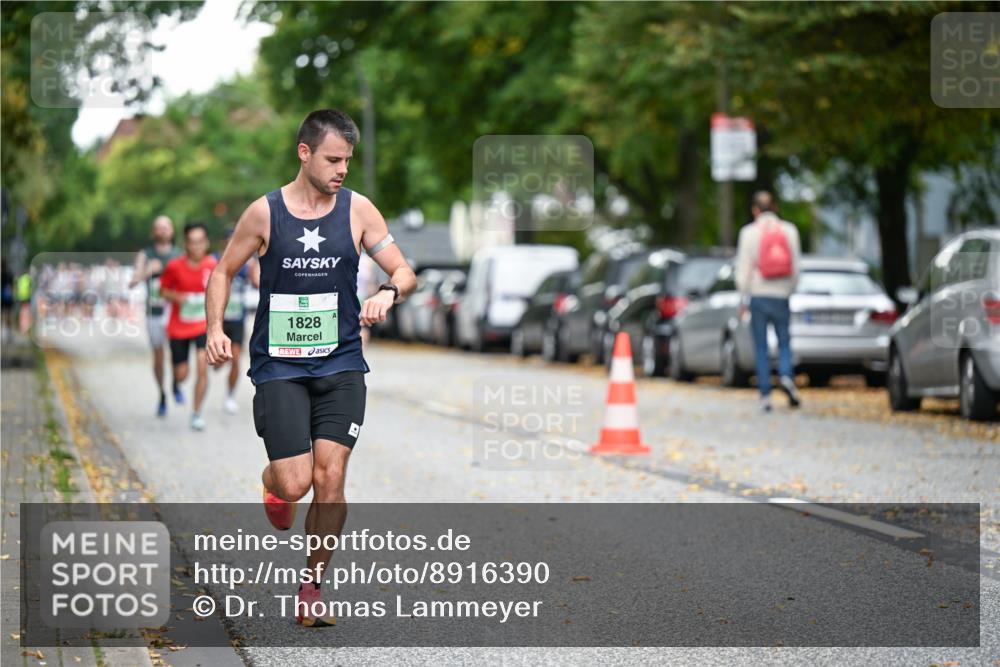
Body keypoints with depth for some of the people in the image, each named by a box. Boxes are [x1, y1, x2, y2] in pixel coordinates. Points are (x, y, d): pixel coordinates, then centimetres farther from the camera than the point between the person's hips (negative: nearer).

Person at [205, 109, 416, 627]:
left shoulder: (357, 210, 1)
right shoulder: (265, 213, -3)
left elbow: (405, 271, 3)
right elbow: (223, 271, 9)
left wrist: (389, 291, -20)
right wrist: (216, 329, -5)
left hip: (340, 364, 2)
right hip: (279, 365, -1)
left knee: (329, 480, -7)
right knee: (294, 484, -11)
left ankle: (311, 587, 11)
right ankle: (272, 481, 28)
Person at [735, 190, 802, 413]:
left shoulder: (749, 232, -4)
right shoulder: (790, 230, 2)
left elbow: (743, 267, -5)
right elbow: (796, 266, 4)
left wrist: (743, 297, 2)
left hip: (758, 294, -1)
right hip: (781, 295, 1)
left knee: (761, 347, 5)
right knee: (784, 342, 12)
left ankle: (765, 394, 1)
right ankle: (786, 376, -15)